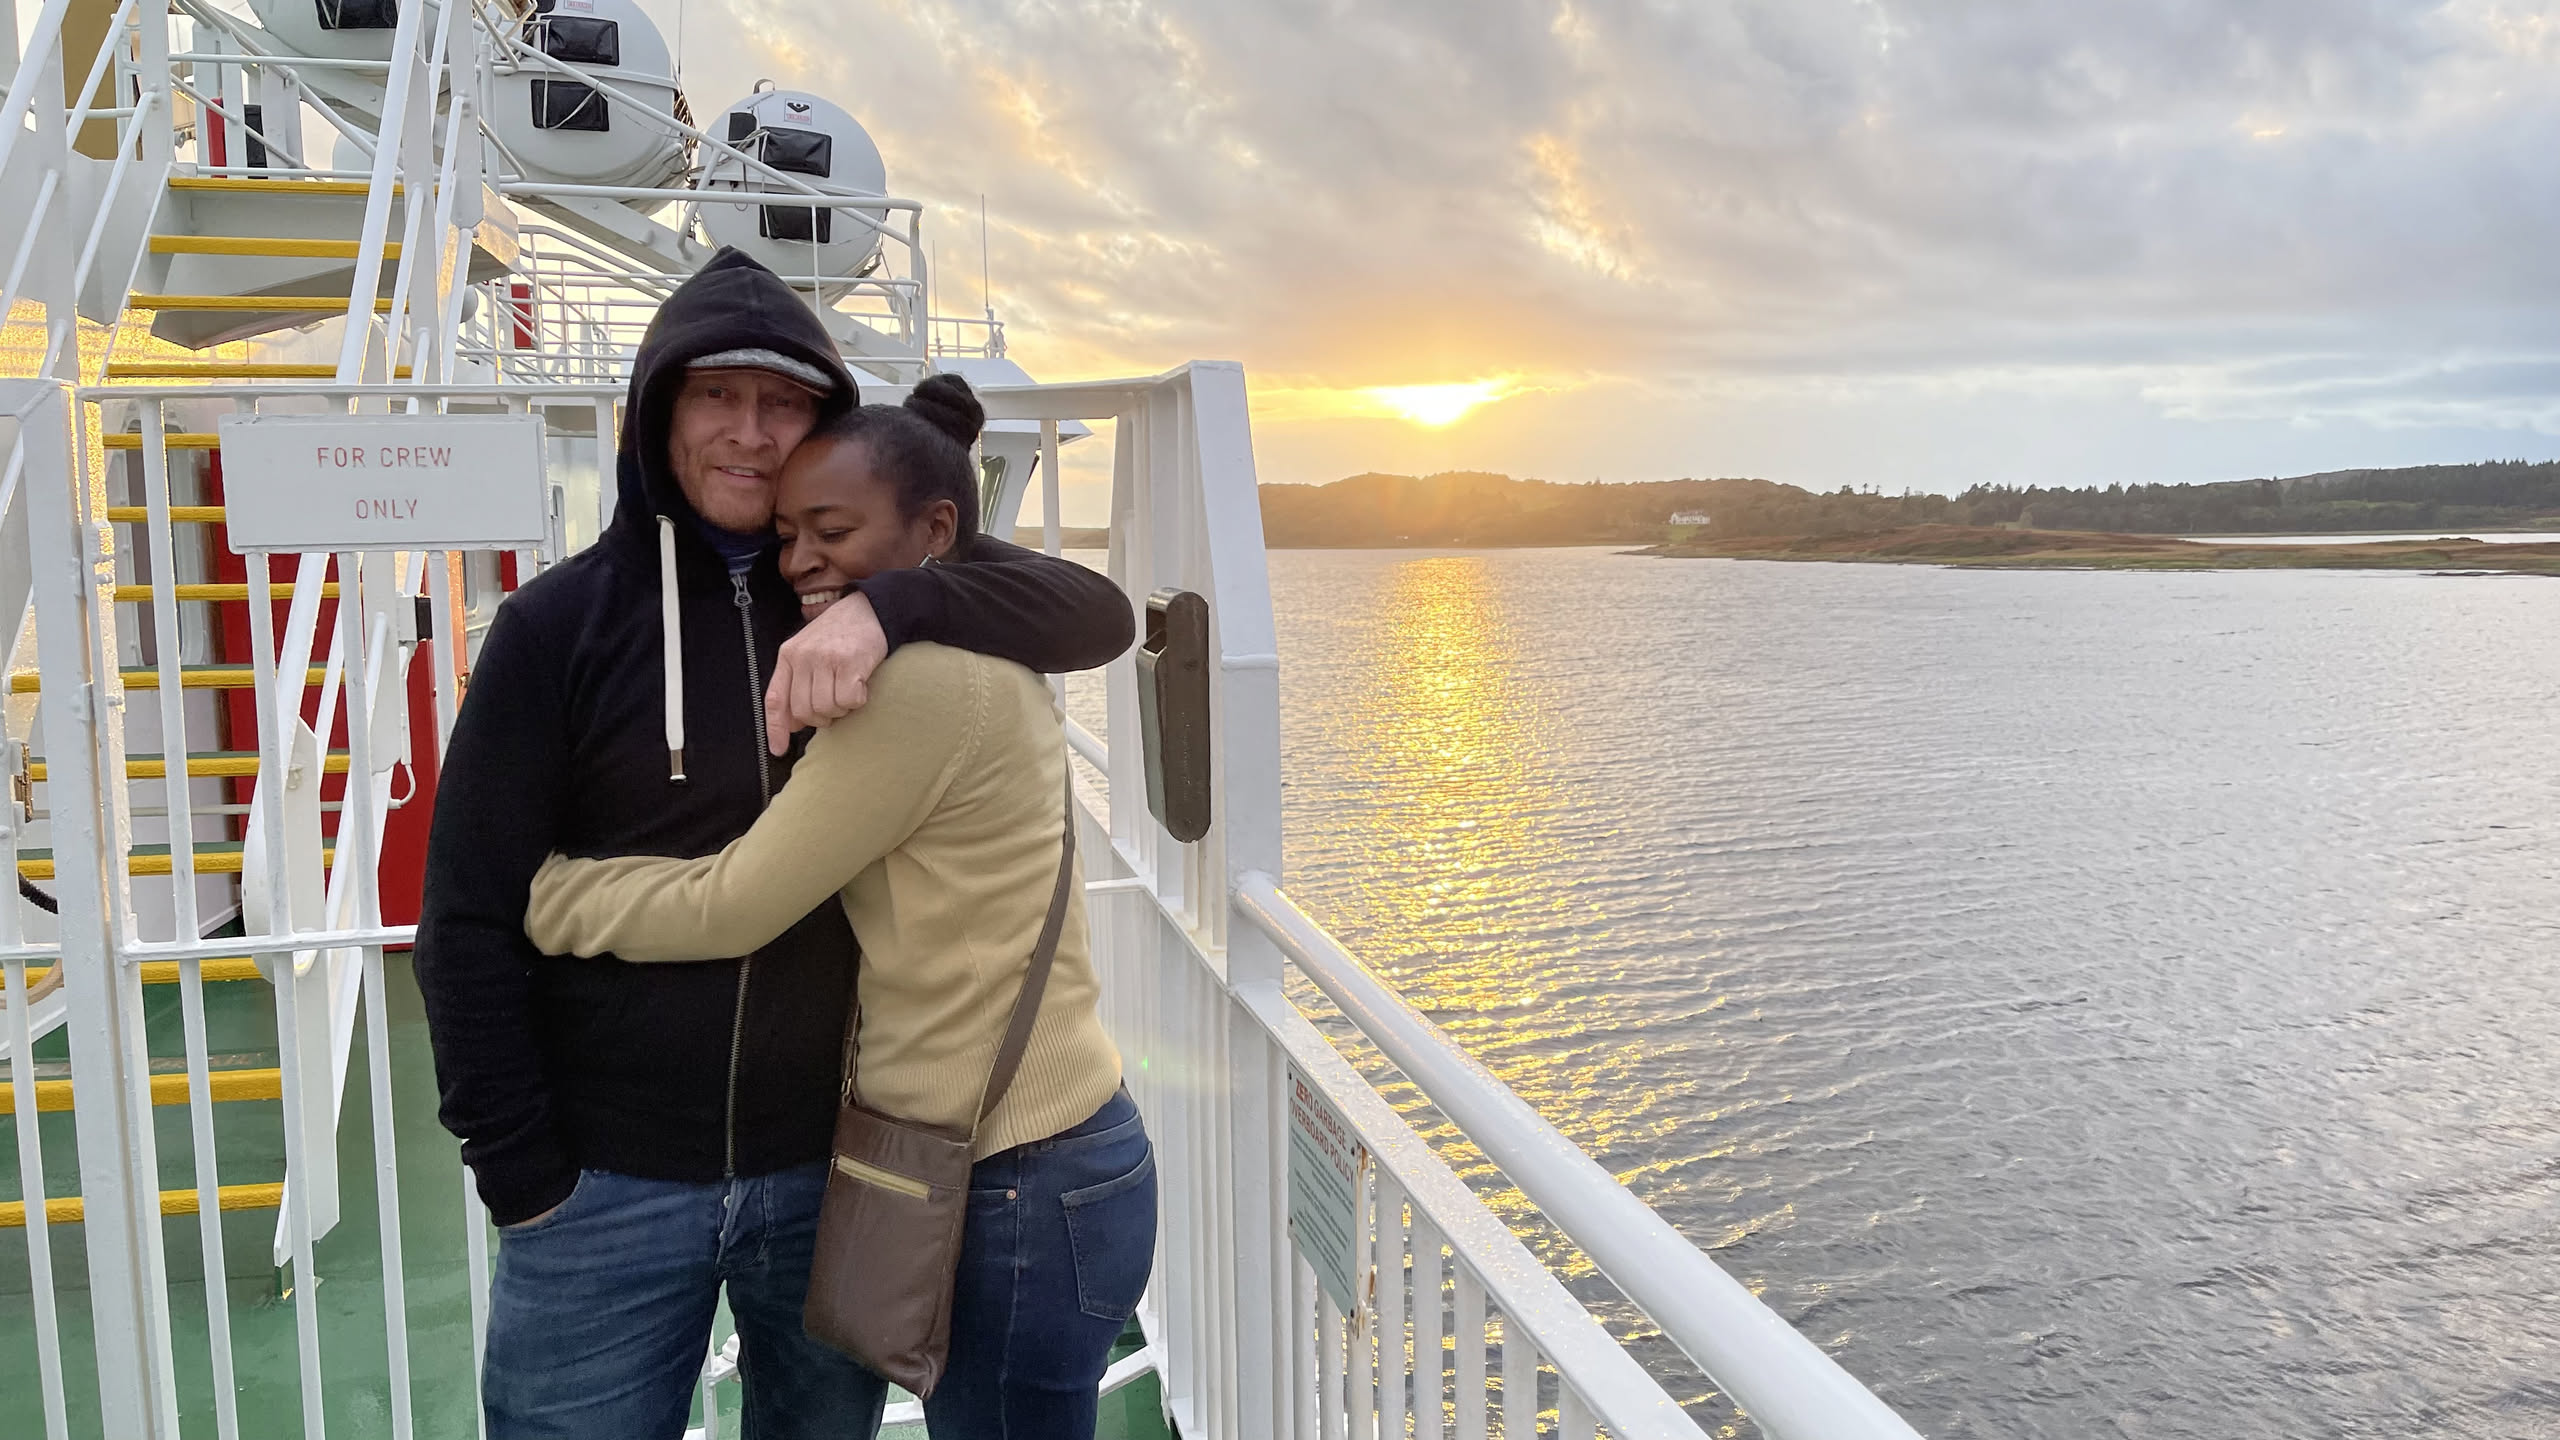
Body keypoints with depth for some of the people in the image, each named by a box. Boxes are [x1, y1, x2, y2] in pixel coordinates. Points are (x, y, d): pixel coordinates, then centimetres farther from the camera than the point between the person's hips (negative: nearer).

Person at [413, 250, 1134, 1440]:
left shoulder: (864, 599, 1)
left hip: (835, 1165, 2)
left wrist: (893, 607, -25)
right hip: (611, 1184, -2)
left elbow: (1096, 615, -10)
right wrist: (523, 1179, -7)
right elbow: (470, 923, -5)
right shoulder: (559, 624, -6)